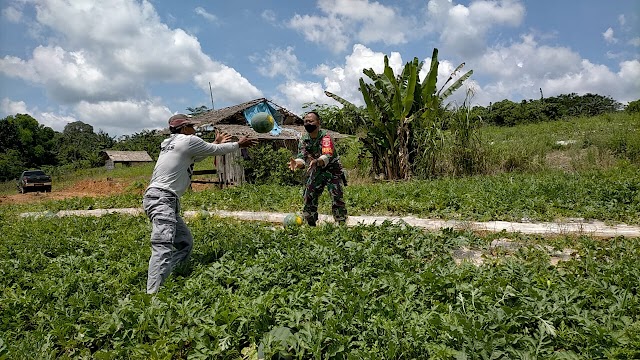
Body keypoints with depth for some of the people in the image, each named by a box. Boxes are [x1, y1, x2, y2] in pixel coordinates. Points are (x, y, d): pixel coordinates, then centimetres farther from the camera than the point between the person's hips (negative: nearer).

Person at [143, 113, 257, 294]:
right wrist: (238, 144, 22)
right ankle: (152, 294, -30)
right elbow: (216, 150, 7)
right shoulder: (188, 140, -3)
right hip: (162, 199, -10)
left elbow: (197, 155, 33)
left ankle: (164, 281, 12)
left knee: (185, 242, 14)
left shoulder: (169, 143, 21)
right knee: (163, 247, -22)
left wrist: (216, 143, 44)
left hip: (167, 201, 10)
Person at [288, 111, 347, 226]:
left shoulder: (325, 137, -22)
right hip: (316, 172, 5)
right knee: (308, 198, 4)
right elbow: (302, 157, -14)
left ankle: (341, 224, -1)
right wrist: (296, 163, -38)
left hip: (332, 170, -5)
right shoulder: (304, 139, -4)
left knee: (337, 199, -11)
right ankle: (310, 224, 18)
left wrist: (316, 162, -57)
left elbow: (327, 156, -36)